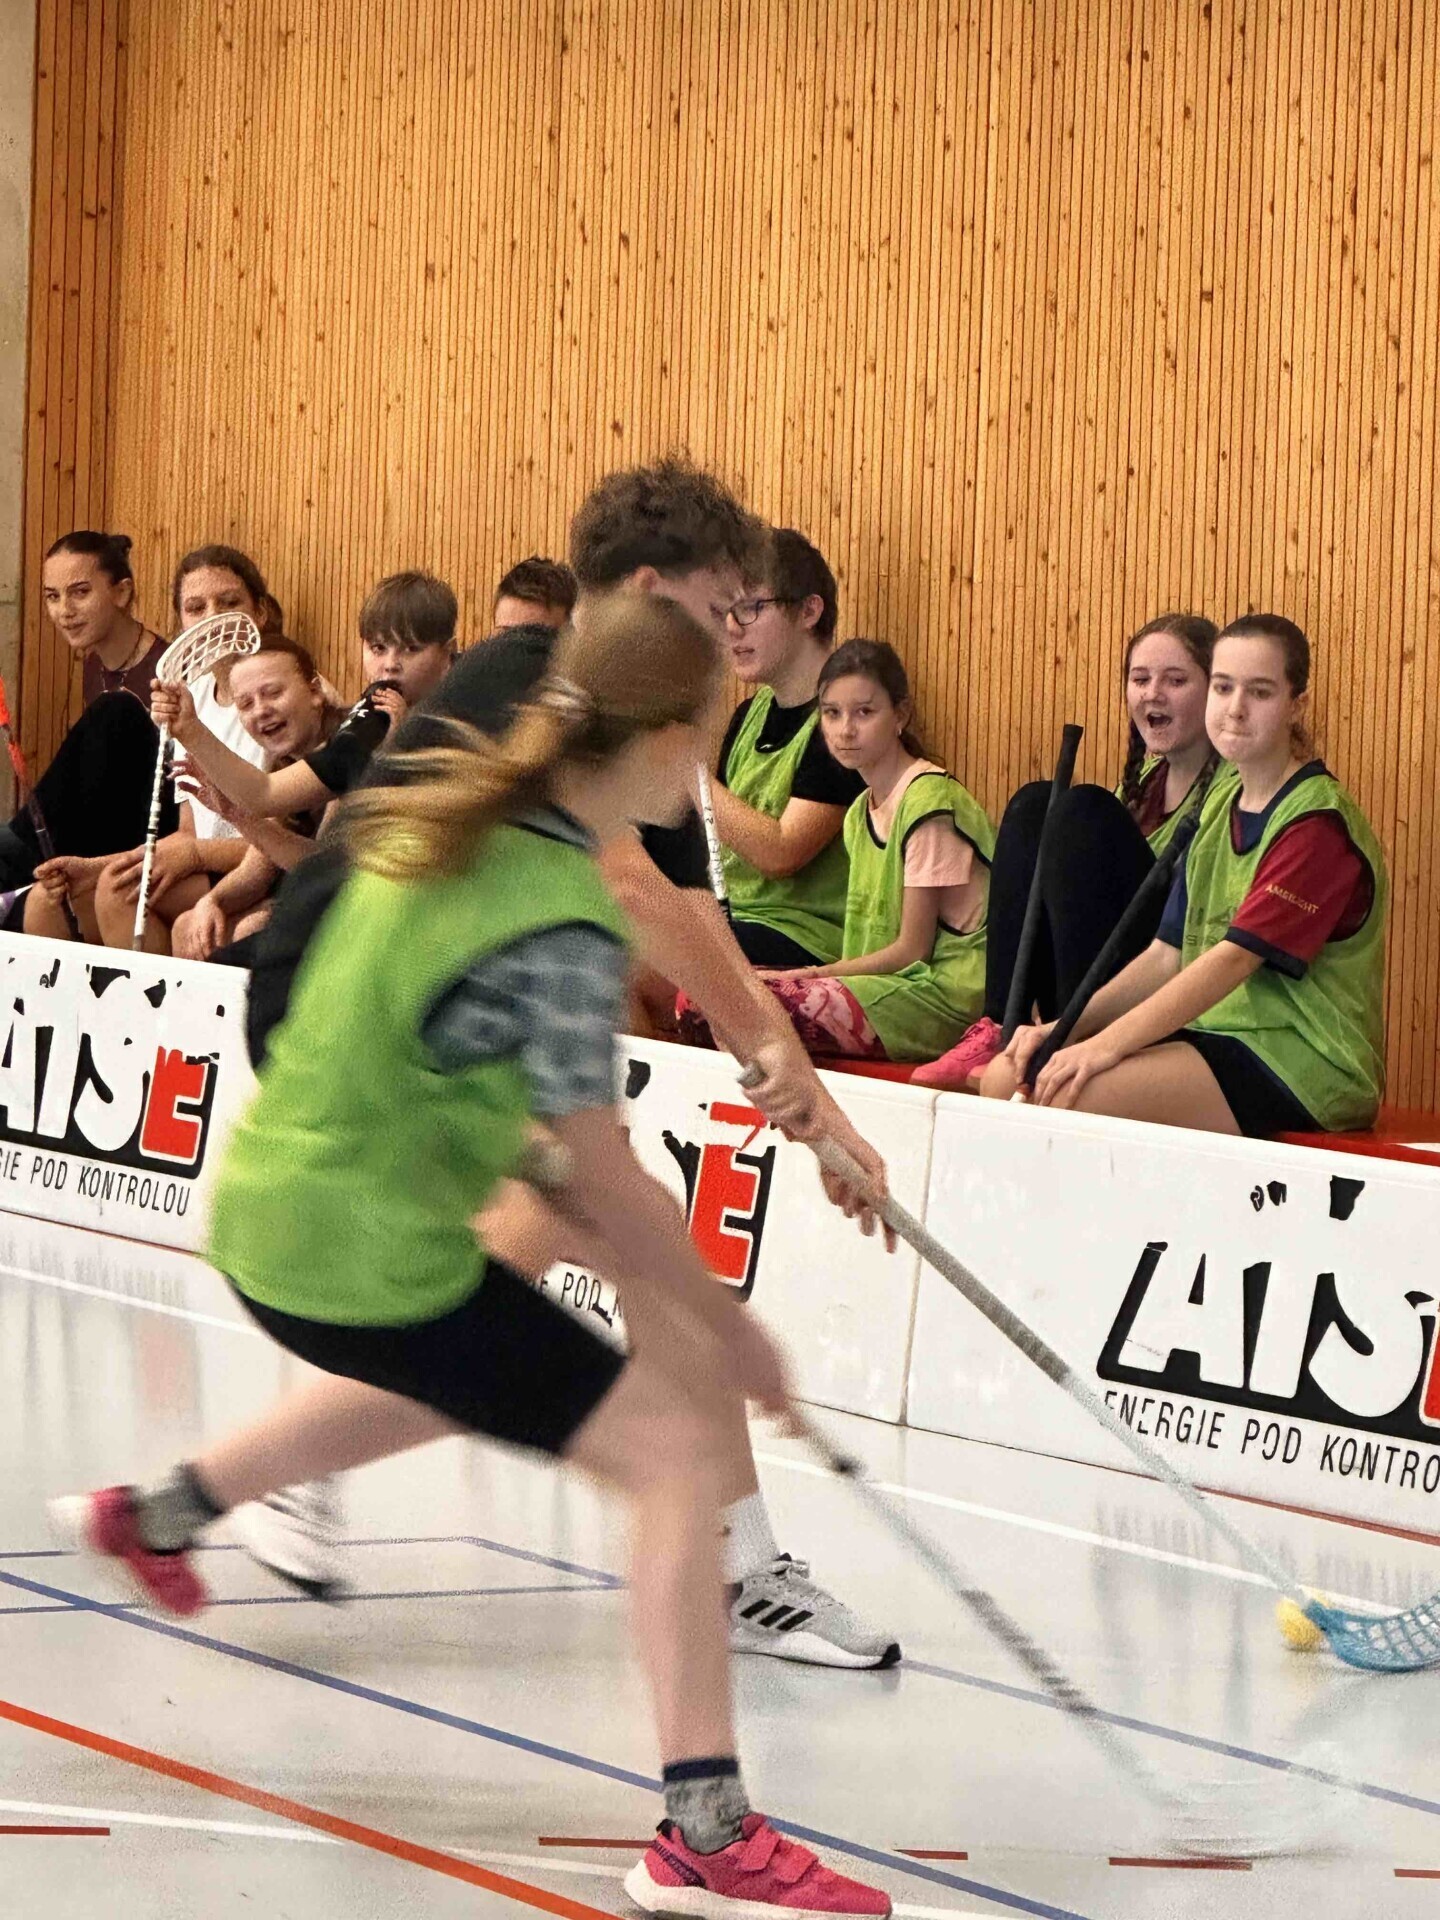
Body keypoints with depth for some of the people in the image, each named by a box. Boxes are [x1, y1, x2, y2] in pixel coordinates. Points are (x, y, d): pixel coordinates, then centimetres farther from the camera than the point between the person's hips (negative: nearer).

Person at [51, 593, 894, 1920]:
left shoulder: (454, 815, 0)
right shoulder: (562, 929, -26)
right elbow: (606, 1178, -20)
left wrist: (602, 1227, 10)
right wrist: (722, 1325, -6)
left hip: (273, 1203, 9)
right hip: (366, 1256, -9)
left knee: (452, 1378, 40)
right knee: (675, 1449, -7)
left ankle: (156, 1513, 57)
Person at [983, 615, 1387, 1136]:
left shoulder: (1319, 824, -12)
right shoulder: (1220, 808, 17)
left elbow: (1235, 956, -21)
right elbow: (1167, 956, 17)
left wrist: (1109, 1041, -27)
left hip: (1305, 1066, -8)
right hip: (1215, 1037, 8)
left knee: (1072, 1096, -27)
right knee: (1005, 1079, -7)